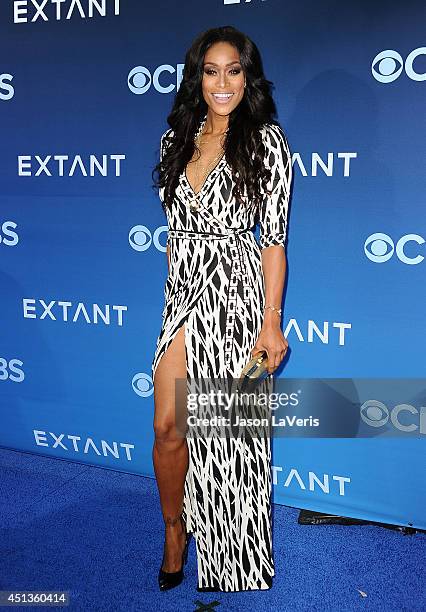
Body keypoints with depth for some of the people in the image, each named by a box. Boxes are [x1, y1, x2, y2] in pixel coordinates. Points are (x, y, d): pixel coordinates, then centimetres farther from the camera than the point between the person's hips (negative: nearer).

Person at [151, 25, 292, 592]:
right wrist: (178, 288, 15)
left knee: (230, 430, 7)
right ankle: (175, 534, 31)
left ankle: (239, 565, 31)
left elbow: (274, 238, -7)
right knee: (168, 427, 5)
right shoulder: (177, 137, 10)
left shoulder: (266, 140, -4)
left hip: (237, 291, -4)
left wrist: (272, 322, -11)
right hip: (183, 291, 4)